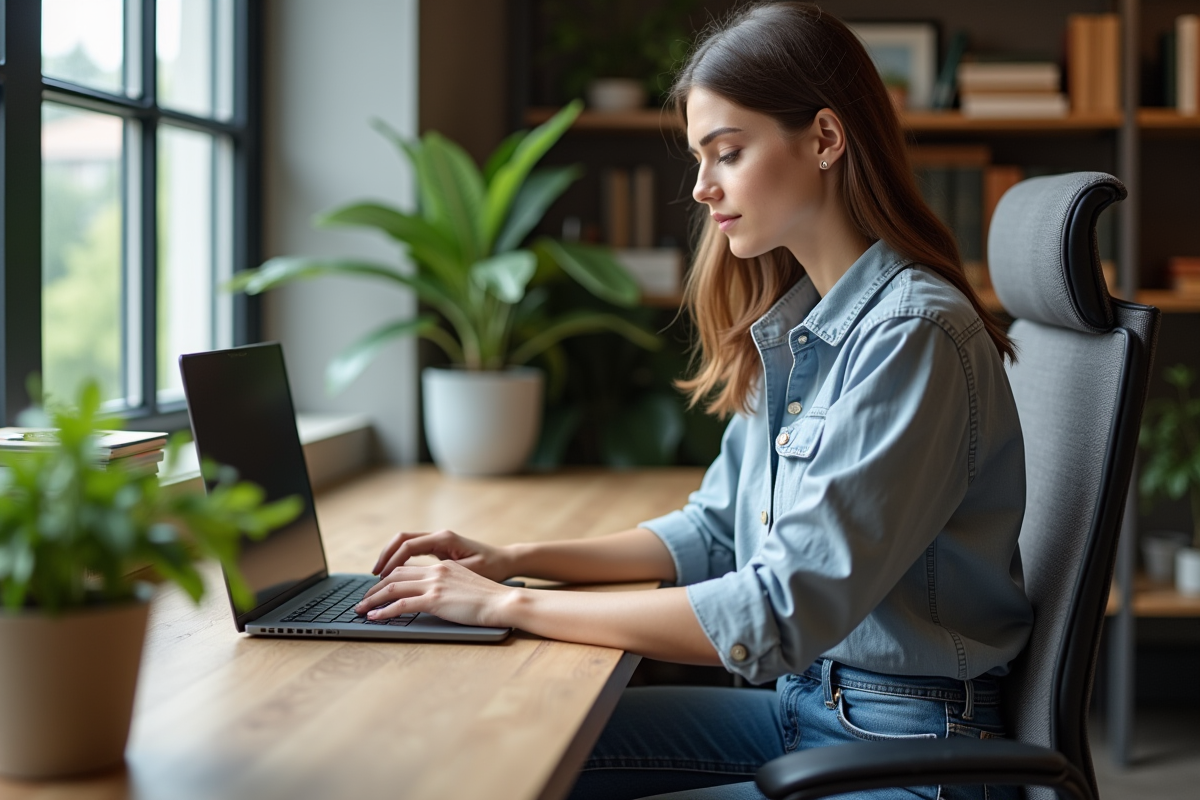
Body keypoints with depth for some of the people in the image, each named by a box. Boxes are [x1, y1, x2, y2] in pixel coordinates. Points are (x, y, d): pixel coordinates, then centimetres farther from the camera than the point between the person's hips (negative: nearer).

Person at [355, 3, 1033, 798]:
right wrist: (514, 560, 3)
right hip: (804, 704, 8)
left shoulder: (911, 333, -21)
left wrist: (512, 606, -21)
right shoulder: (789, 328, 7)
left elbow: (783, 613, -25)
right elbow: (715, 532, 15)